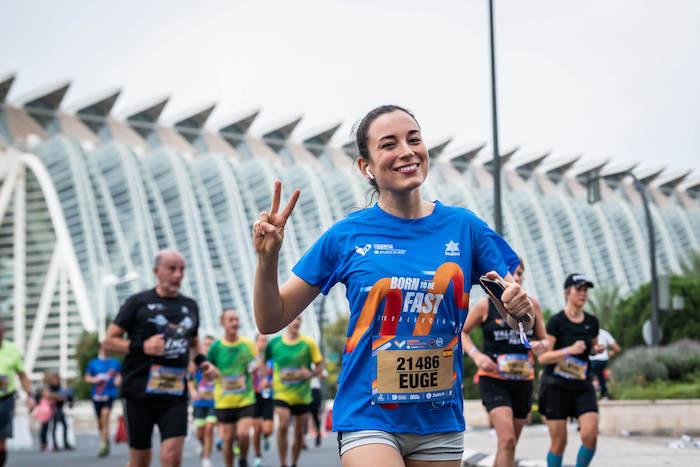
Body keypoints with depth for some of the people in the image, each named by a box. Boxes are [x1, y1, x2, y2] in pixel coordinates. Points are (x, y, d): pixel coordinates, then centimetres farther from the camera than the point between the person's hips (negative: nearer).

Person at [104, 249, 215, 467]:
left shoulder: (190, 306, 14)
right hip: (140, 390, -3)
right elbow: (109, 342, -1)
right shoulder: (138, 302, 0)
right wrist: (142, 347, -16)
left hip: (175, 392, 3)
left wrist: (201, 361, 8)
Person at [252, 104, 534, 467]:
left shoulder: (463, 227, 0)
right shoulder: (347, 235, -4)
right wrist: (267, 259, -17)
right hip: (368, 420, -3)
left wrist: (520, 309, -15)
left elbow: (517, 315, 7)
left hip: (439, 422, 3)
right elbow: (270, 321, 0)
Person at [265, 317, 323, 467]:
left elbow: (320, 366, 0)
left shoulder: (309, 343, -4)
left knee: (299, 433, 7)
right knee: (283, 425, -21)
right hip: (282, 394, -1)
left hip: (302, 395, 1)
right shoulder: (274, 342, -1)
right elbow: (263, 361, 15)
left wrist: (311, 373, -20)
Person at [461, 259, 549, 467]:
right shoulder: (486, 305, -3)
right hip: (493, 379, -4)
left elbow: (544, 339, 13)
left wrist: (540, 346, -11)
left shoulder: (531, 304, 5)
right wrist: (476, 355, -9)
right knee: (507, 441, -20)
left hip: (523, 380, 4)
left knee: (509, 445, 12)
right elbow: (461, 332, 8)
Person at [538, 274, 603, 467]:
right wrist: (569, 350, -25)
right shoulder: (556, 321, -9)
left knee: (590, 435, -15)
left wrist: (597, 349, 0)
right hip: (556, 387, -4)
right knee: (559, 442, 0)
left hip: (582, 387, 4)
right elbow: (543, 357, -13)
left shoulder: (592, 322, 5)